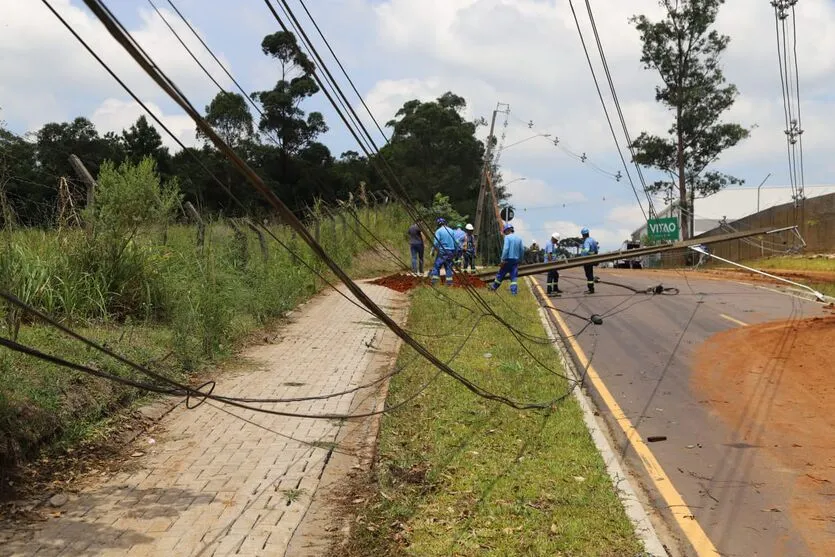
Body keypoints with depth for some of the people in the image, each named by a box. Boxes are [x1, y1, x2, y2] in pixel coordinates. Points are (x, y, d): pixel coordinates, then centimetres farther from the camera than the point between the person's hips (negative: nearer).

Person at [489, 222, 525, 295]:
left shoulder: (507, 237, -9)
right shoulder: (519, 238, 9)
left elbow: (506, 249, -18)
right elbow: (522, 250, 10)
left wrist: (503, 259, -17)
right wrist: (520, 259, 20)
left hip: (508, 259, -5)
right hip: (516, 260, 5)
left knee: (500, 274, 9)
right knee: (514, 277, 3)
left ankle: (494, 287, 22)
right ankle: (514, 291, -8)